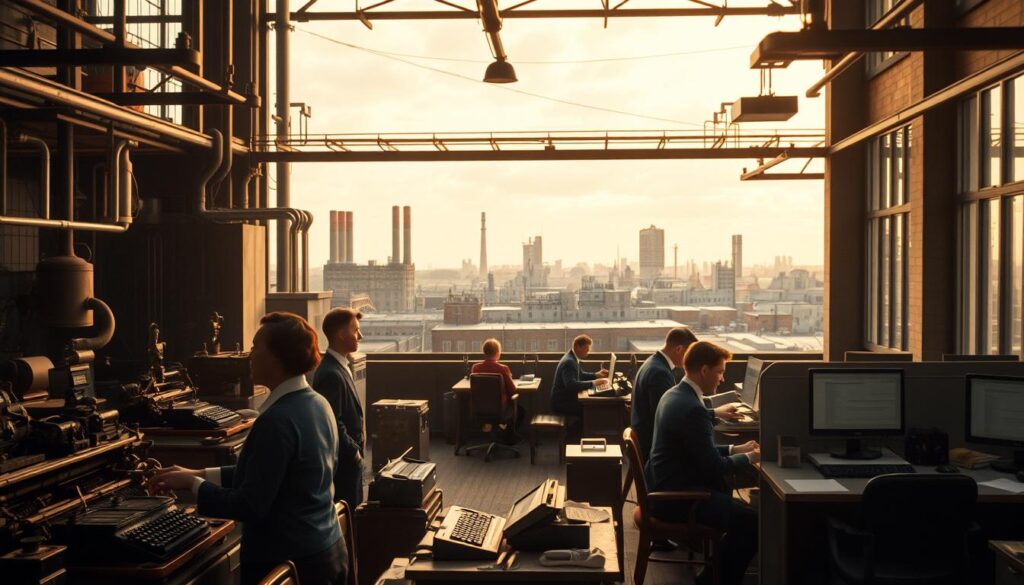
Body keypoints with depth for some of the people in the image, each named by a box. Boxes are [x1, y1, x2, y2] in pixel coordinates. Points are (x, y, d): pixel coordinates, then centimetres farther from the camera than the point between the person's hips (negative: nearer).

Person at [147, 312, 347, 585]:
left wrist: (192, 484, -8)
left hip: (288, 562, -8)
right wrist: (201, 474, 9)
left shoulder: (278, 419, -23)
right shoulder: (317, 404, 4)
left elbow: (249, 507, -21)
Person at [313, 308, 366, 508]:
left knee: (352, 509, 17)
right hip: (342, 461, -10)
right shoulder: (330, 374, -22)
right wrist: (354, 451, -13)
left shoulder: (341, 365, 9)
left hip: (348, 457, 10)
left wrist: (358, 439, 9)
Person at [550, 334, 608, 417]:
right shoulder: (569, 362, -22)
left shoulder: (572, 358, 8)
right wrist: (593, 383, -33)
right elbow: (571, 385, -35)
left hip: (567, 398, 10)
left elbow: (580, 375, 26)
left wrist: (596, 375, 12)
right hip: (562, 403, -10)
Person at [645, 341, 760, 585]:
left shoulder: (674, 395, 8)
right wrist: (749, 458, -2)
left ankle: (719, 564, 30)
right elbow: (714, 467, -18)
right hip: (676, 495, -11)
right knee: (752, 521, -13)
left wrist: (734, 449, 14)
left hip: (666, 485, 11)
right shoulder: (692, 408, -23)